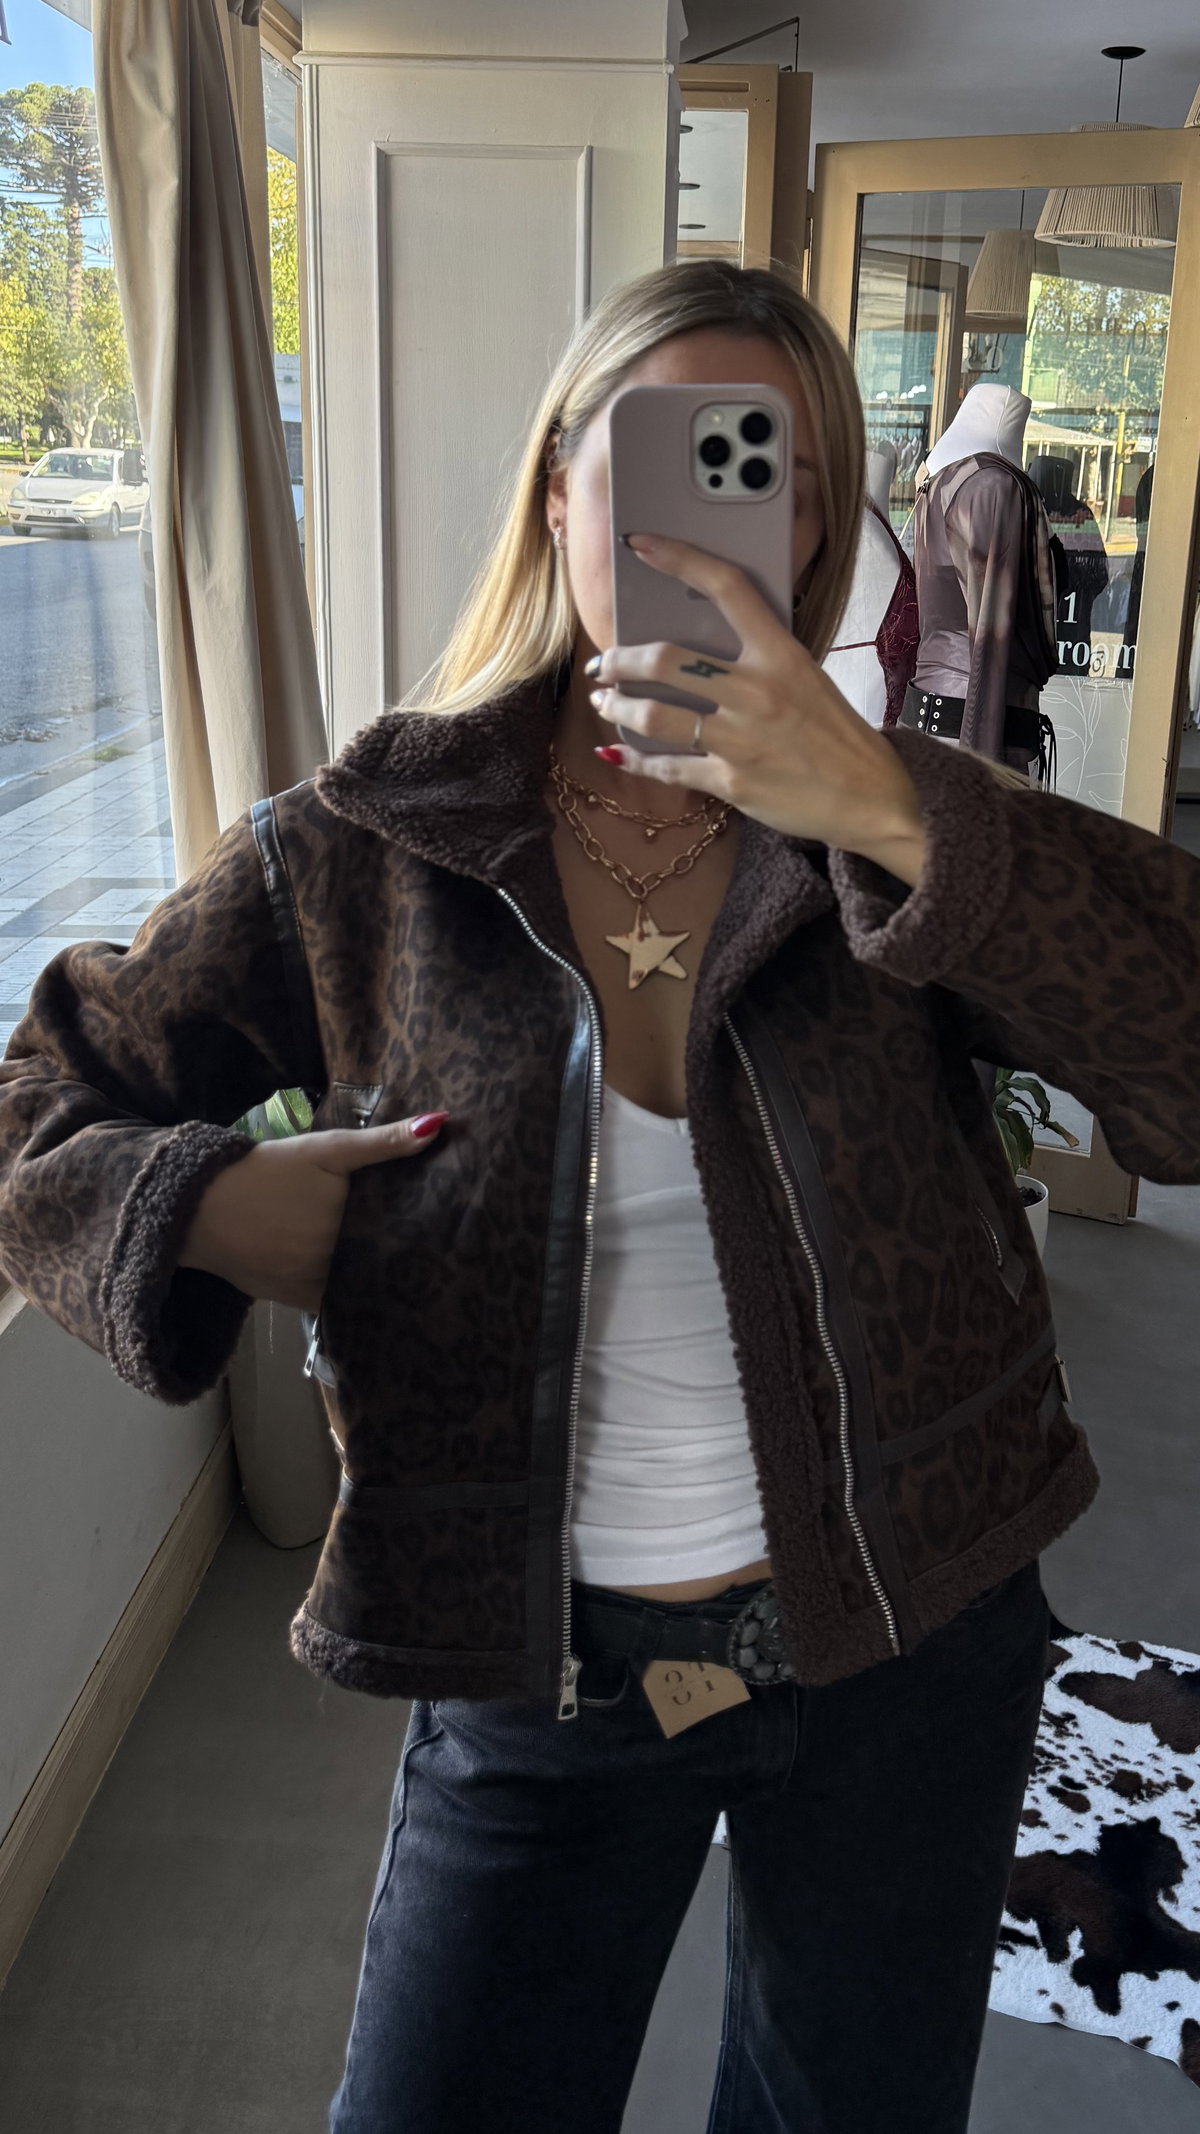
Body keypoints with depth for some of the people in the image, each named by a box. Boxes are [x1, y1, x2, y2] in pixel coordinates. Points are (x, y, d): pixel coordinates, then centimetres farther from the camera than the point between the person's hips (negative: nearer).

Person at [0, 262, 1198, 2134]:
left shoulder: (894, 831, -9)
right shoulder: (362, 855, -9)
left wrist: (884, 812, -34)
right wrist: (206, 1205, -20)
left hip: (908, 1649, 2)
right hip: (534, 1677, -1)